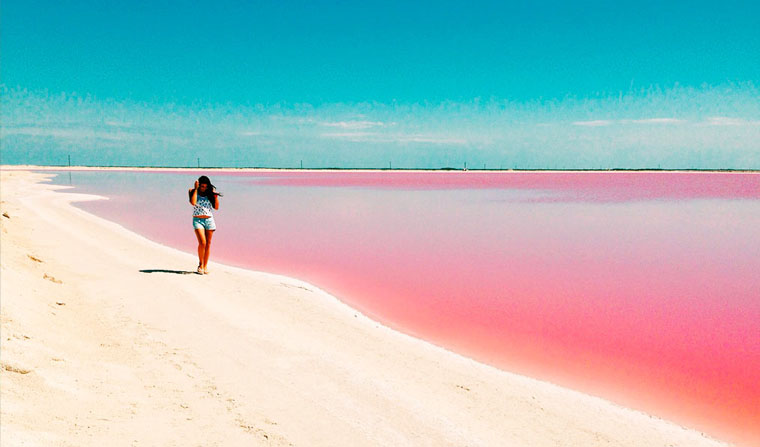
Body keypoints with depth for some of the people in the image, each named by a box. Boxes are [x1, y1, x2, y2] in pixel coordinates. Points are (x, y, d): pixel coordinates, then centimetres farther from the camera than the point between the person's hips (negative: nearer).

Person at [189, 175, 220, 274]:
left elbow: (216, 207, 4)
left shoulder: (210, 193, 7)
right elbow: (193, 202, -20)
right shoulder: (192, 191, 1)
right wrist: (196, 189, -15)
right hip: (198, 220, -3)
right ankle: (200, 264, 2)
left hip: (209, 220, 3)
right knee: (202, 243, -16)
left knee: (208, 244, 4)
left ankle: (205, 266, 14)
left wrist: (215, 196, -9)